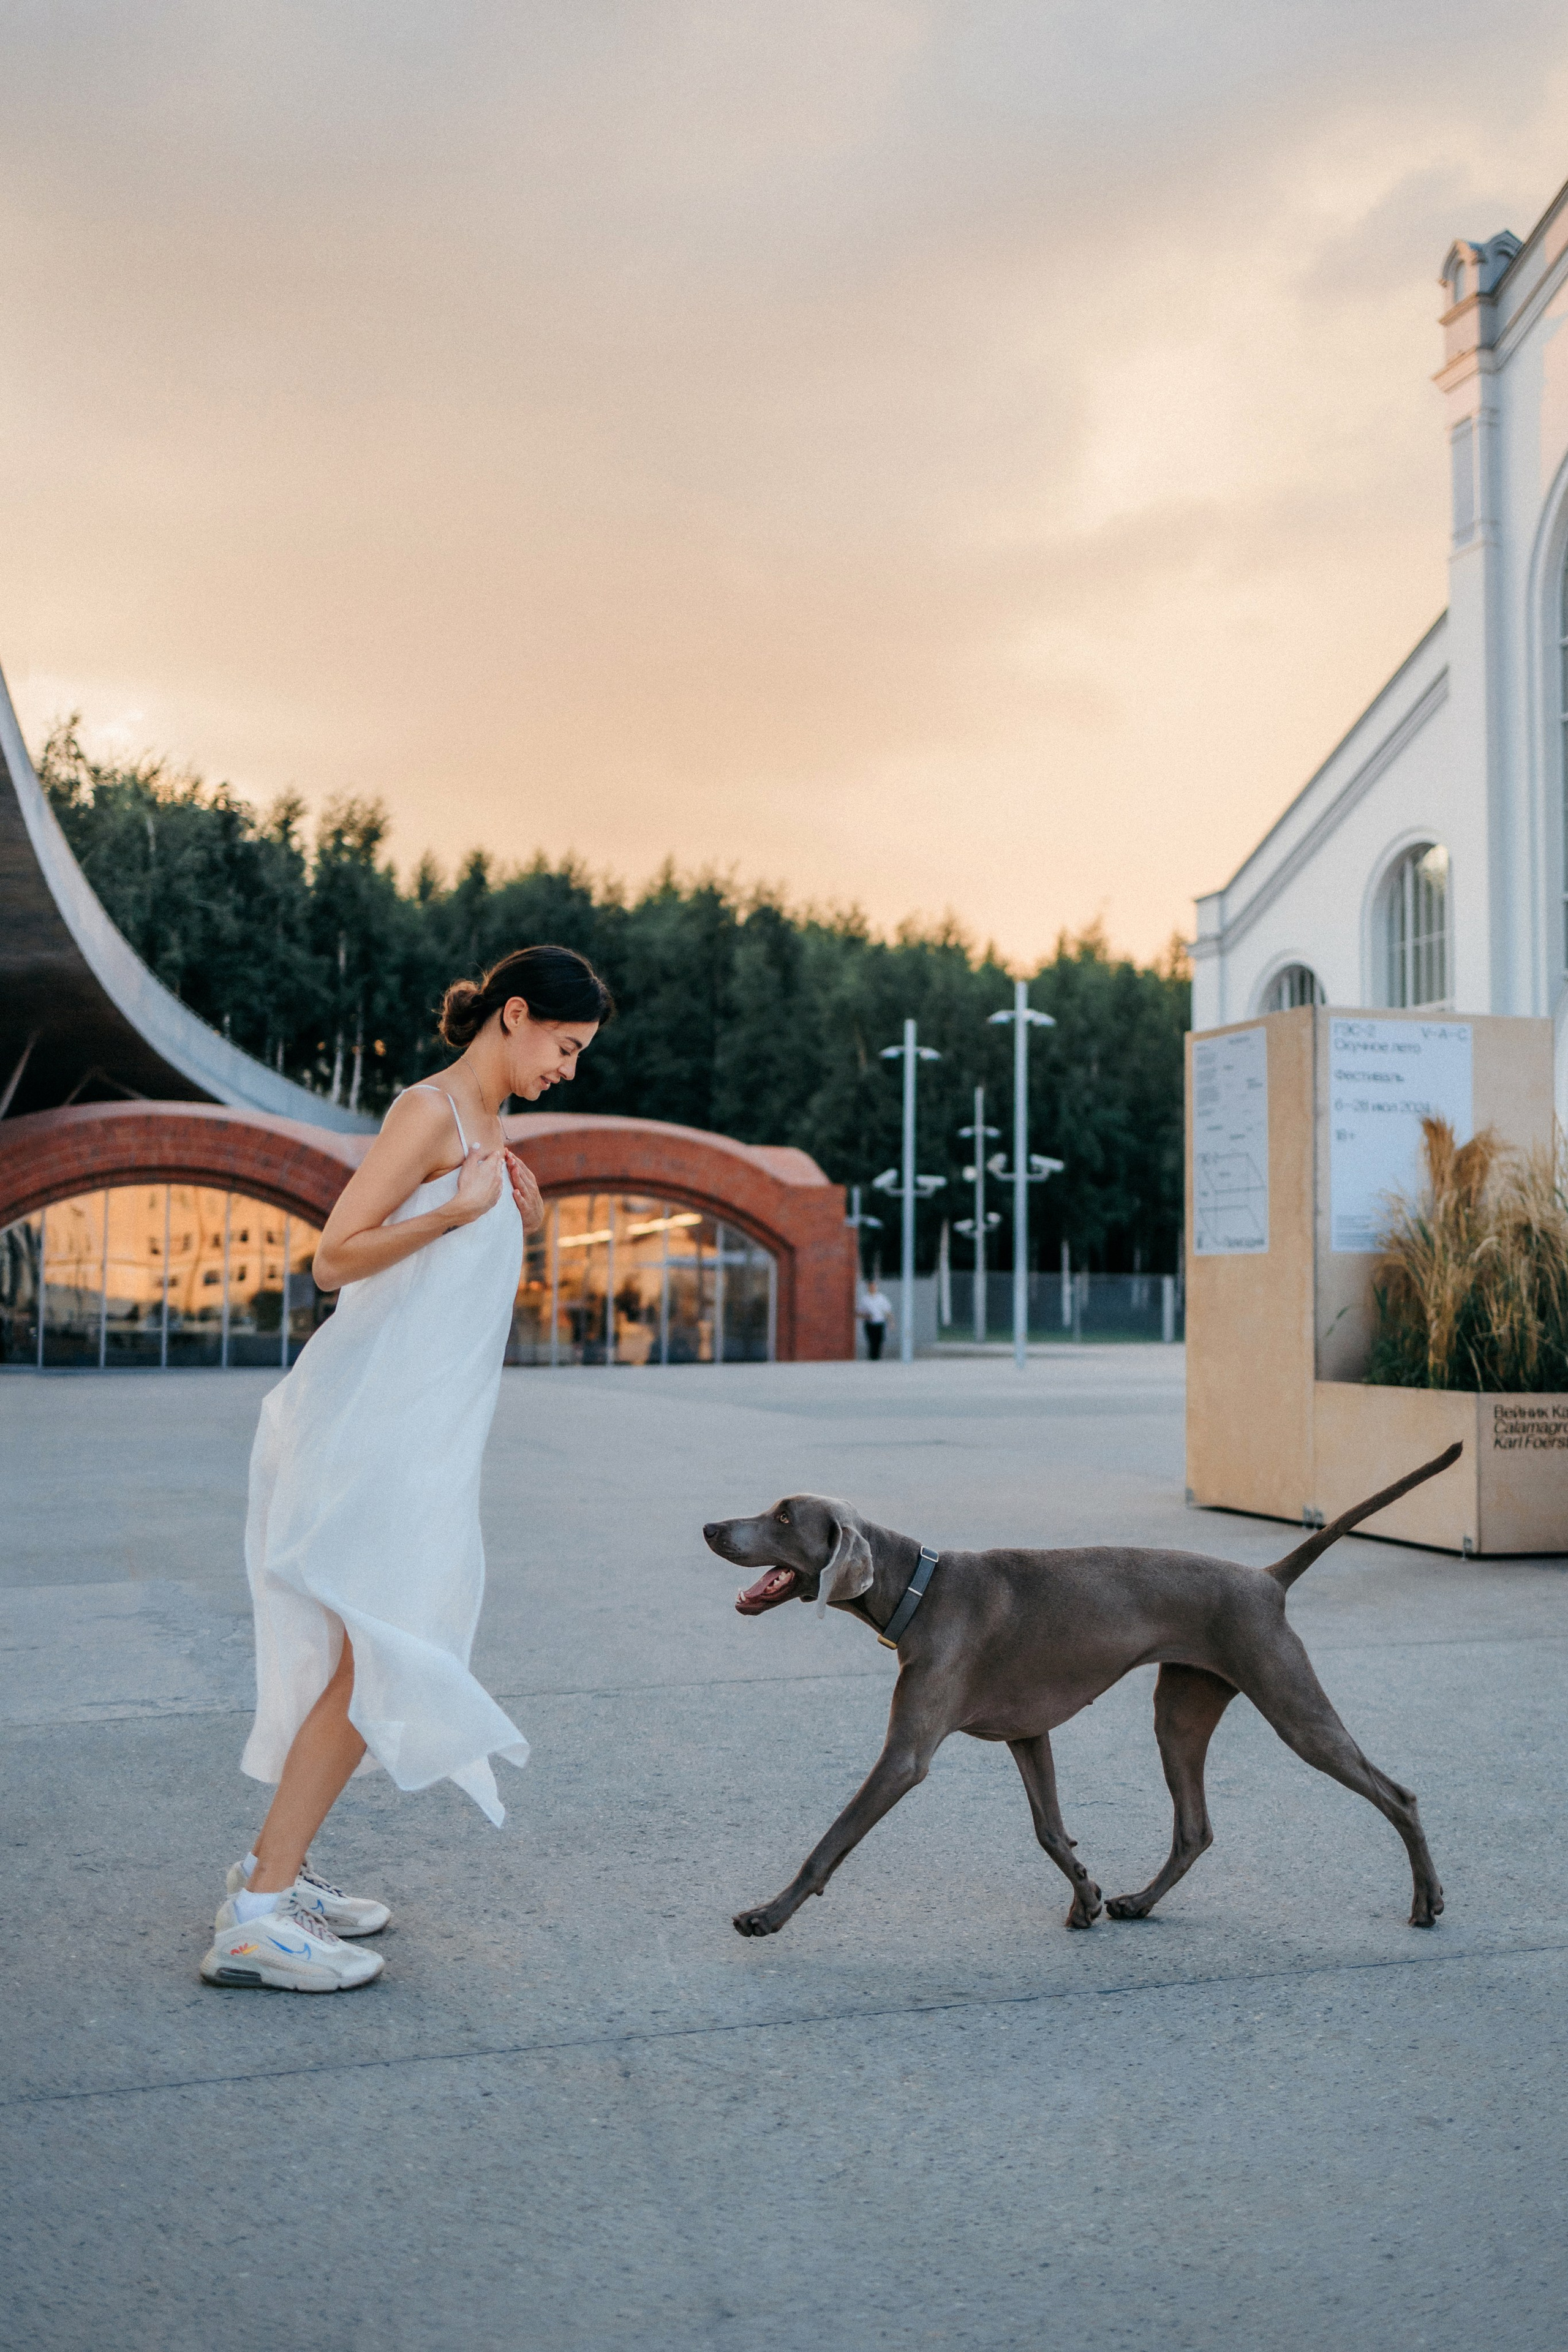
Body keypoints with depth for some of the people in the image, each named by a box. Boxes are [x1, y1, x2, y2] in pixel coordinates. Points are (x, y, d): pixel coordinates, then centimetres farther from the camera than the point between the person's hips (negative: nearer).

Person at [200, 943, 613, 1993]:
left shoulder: (488, 1130, 19)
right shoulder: (430, 1110, -10)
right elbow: (337, 1256, -14)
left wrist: (520, 1227, 11)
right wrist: (460, 1210, -20)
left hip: (421, 1425, 10)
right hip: (373, 1420, -10)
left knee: (373, 1657, 12)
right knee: (378, 1657, -12)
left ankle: (275, 1865, 22)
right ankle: (255, 1918, -9)